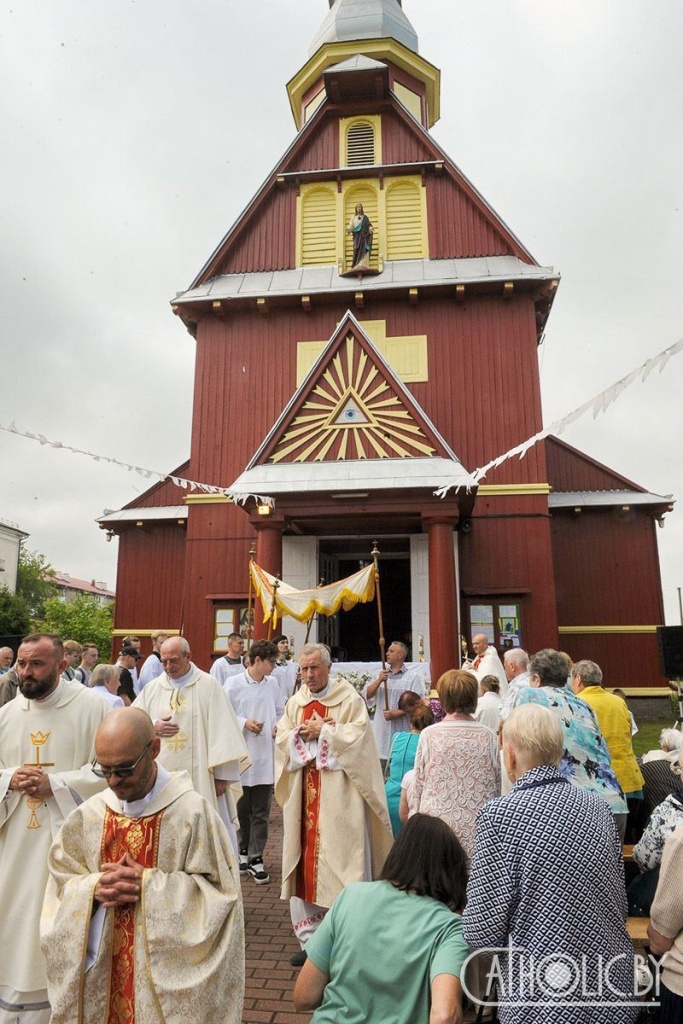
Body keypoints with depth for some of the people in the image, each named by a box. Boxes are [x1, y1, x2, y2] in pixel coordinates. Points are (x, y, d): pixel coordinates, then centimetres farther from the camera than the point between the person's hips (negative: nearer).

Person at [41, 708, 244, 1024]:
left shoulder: (193, 812, -16)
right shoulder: (87, 816, -3)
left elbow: (218, 890, -14)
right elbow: (60, 884, 4)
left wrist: (147, 884, -21)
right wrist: (95, 888, -17)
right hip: (100, 972, 4)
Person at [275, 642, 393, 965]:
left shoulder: (350, 699, -3)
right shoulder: (295, 702, 11)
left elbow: (358, 736, -13)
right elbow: (281, 740, 6)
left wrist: (322, 730, -12)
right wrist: (302, 733, -11)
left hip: (339, 797, -4)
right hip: (303, 797, 5)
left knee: (341, 861, -2)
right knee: (303, 862, 8)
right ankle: (309, 938, 20)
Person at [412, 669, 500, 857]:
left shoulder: (429, 735, -6)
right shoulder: (488, 737, -2)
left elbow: (418, 785, 2)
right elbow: (497, 787, 8)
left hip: (437, 824, -1)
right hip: (478, 827, 1)